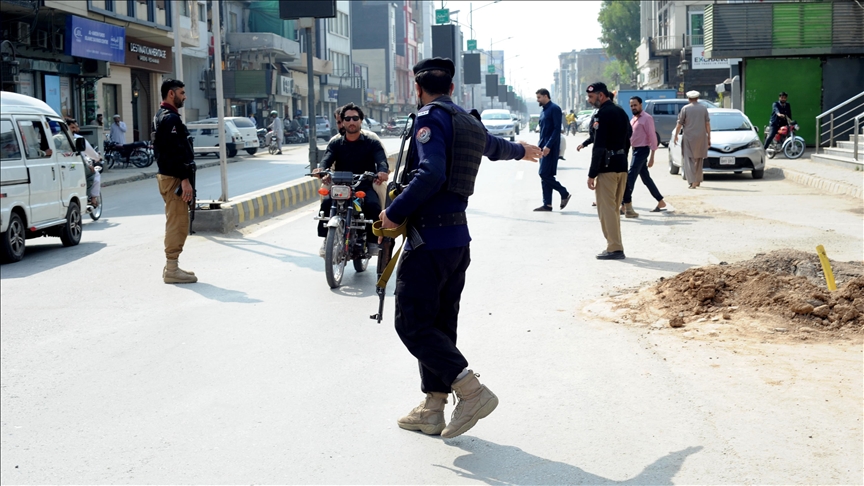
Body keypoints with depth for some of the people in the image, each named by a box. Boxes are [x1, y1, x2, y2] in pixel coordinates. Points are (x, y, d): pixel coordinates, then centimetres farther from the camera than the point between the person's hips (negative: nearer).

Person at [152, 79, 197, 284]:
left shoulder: (162, 117, 18)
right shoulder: (171, 118, -15)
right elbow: (175, 152, -22)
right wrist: (185, 179, -24)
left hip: (167, 176, 11)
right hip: (174, 178, -11)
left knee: (175, 224, 16)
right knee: (177, 224, -8)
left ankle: (171, 266, 23)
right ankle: (171, 270, -5)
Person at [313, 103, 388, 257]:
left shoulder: (372, 143, 9)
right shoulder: (335, 143, 14)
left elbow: (381, 159, -10)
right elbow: (327, 158, -6)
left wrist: (383, 171, -37)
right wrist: (321, 169, -32)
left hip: (365, 186, -1)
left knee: (373, 204, -32)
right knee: (327, 202, -28)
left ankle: (372, 240, -15)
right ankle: (326, 239, -17)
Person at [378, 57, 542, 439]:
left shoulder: (431, 117, -9)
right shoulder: (470, 123, 16)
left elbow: (431, 173, -24)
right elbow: (494, 147, 39)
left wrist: (394, 213, -16)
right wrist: (520, 150, 61)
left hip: (429, 238, -9)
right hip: (458, 239, 9)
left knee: (413, 325, -6)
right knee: (440, 325, 12)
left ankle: (473, 392, -14)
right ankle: (432, 411, 18)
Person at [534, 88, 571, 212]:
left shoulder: (554, 109, -10)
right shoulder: (544, 111, 17)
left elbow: (557, 129, -17)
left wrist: (548, 146, -22)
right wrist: (540, 146, 15)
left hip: (550, 148, -9)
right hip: (544, 147, 9)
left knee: (545, 174, -12)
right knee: (545, 176, 7)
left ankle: (564, 193, 4)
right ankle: (547, 204, 9)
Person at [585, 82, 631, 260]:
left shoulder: (602, 114, -14)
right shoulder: (621, 112, 14)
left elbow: (599, 147, -19)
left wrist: (592, 174, -17)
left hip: (607, 168, -9)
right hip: (622, 167, 9)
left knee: (606, 209, -4)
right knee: (614, 209, 16)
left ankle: (614, 248, -5)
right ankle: (615, 246, 20)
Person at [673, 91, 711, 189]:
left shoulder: (685, 109, -3)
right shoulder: (704, 109, 5)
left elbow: (679, 124, -2)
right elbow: (707, 125, 4)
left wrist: (676, 136, 9)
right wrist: (709, 138, 10)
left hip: (688, 138, -3)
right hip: (701, 138, 4)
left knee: (689, 160, -4)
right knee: (698, 159, 18)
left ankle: (693, 182, -17)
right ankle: (698, 180, 25)